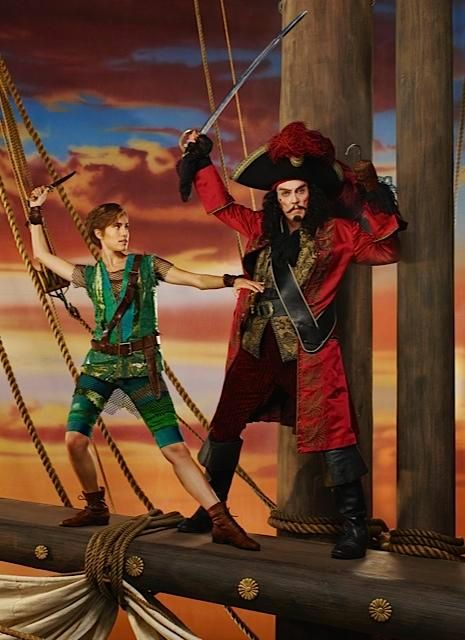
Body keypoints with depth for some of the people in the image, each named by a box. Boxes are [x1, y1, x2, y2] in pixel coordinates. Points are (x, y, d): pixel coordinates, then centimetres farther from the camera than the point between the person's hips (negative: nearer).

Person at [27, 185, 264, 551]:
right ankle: (96, 507, 16)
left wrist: (231, 280, -21)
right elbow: (42, 255, 19)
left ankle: (222, 522, -7)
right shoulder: (89, 275, 10)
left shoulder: (147, 265, 4)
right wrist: (37, 211, 18)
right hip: (100, 365, 3)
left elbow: (197, 280, -4)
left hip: (142, 367, -3)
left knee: (175, 448, -9)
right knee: (75, 439, -10)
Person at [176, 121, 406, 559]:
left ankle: (355, 526, 4)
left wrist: (372, 202, -11)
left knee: (330, 432, -7)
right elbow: (221, 206, 26)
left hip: (309, 346, -4)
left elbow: (386, 251, -3)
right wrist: (201, 161, 28)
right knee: (225, 425, 9)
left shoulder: (336, 232, 3)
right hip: (257, 344, 5)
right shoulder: (261, 229, 13)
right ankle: (211, 510, 26)